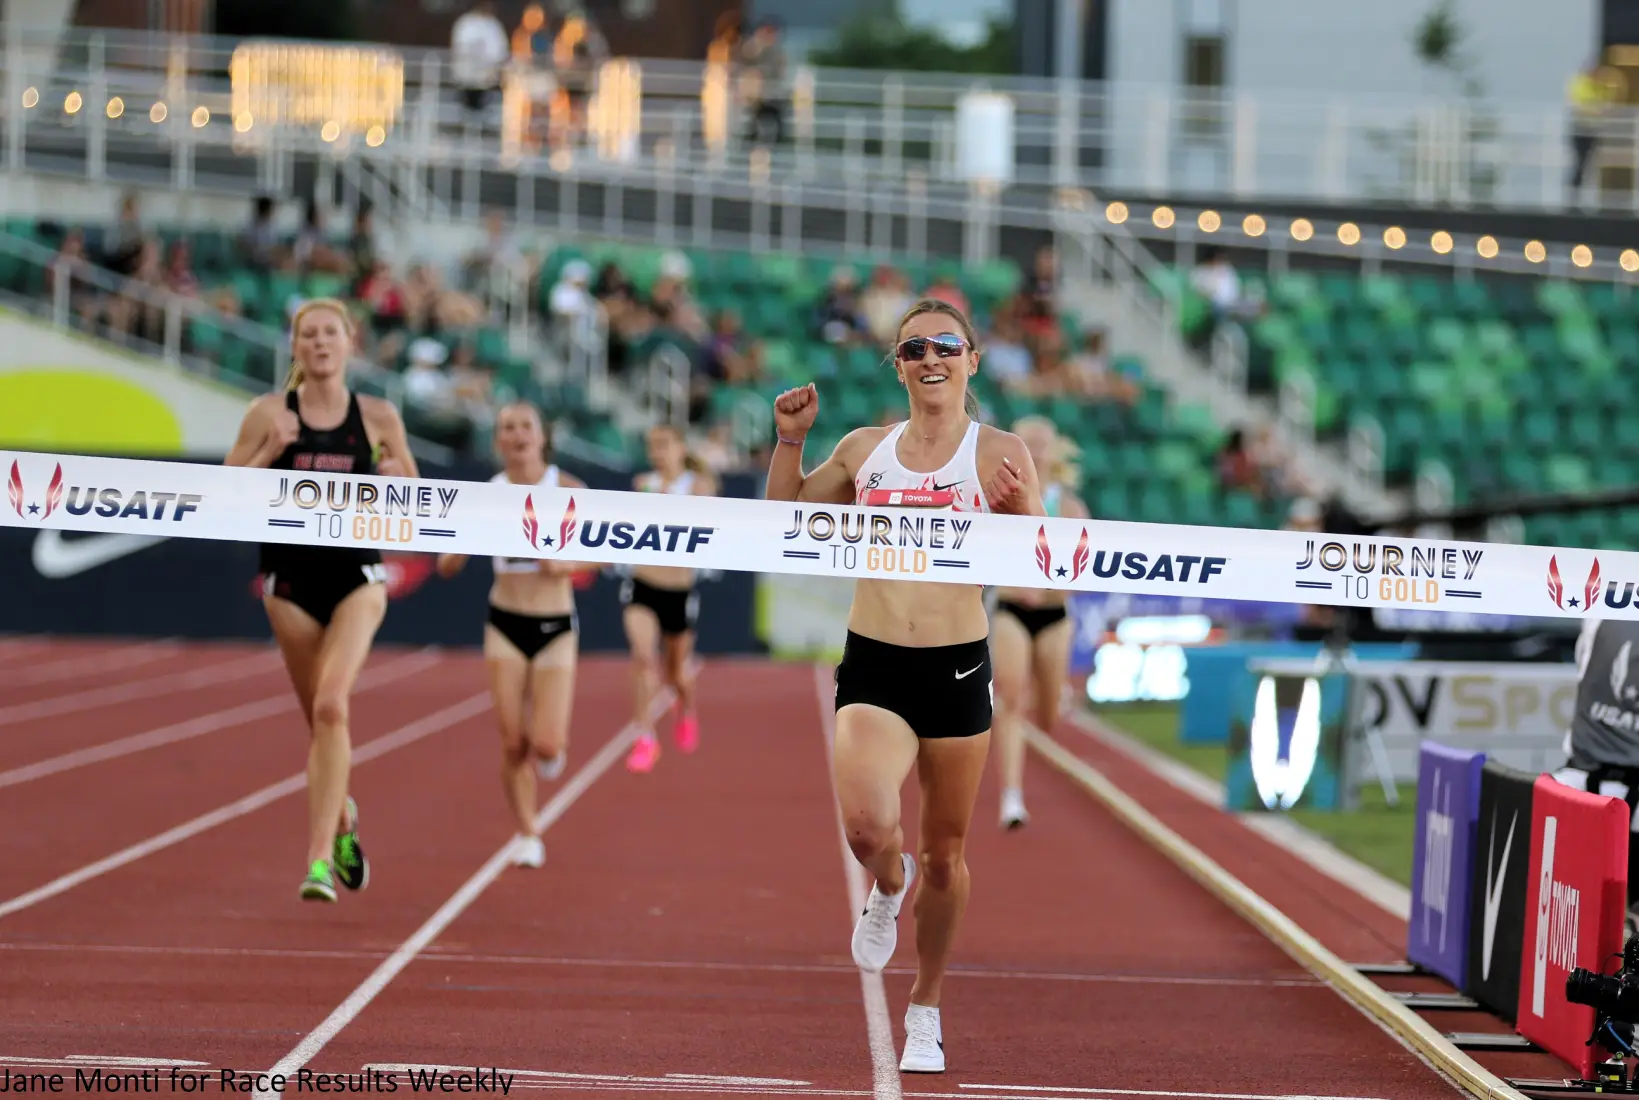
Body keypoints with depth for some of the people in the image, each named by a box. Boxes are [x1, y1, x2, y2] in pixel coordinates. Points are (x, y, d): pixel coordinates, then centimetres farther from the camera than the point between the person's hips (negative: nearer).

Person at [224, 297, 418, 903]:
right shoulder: (269, 414, 0)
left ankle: (319, 856, -22)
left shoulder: (378, 416, 1)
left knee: (331, 704, -21)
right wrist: (268, 454, -15)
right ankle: (341, 818, 41)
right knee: (321, 719, 11)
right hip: (291, 578, 2)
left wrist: (397, 480, -11)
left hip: (358, 576, -1)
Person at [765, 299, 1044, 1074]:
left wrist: (1021, 511, -23)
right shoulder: (864, 450, 6)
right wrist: (790, 441, 5)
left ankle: (926, 1009, 32)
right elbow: (787, 517, 20)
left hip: (959, 668, -1)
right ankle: (890, 887, 14)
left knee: (945, 852, 11)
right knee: (866, 825, -25)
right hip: (874, 666, 1)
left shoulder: (1000, 454, -2)